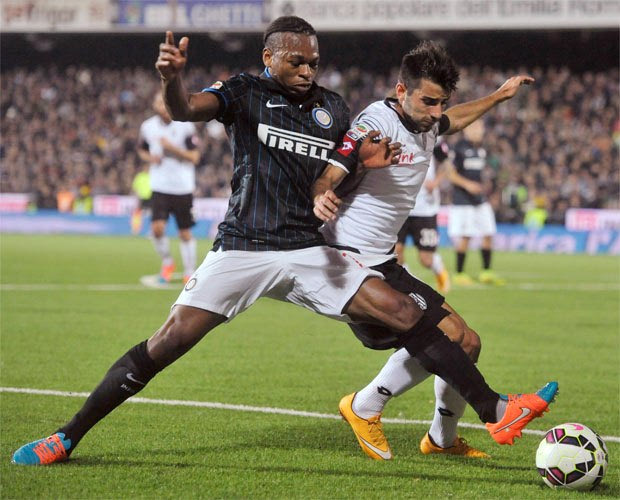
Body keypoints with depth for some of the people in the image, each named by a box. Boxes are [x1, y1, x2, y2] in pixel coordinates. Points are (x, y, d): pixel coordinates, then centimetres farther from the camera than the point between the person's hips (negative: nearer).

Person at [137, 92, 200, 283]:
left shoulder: (185, 126, -6)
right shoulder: (148, 127, 2)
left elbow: (194, 157, -8)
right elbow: (142, 150, 19)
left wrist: (172, 148, -21)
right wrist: (150, 158, -4)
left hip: (183, 187, -1)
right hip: (159, 187, 1)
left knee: (185, 233, 5)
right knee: (157, 228, -15)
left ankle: (190, 273, 20)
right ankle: (166, 262, 11)